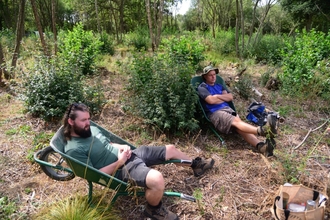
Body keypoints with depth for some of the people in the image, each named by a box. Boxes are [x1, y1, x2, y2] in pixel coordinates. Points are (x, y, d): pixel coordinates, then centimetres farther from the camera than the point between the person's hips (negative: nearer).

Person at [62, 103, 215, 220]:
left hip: (131, 153, 9)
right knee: (157, 179, -35)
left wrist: (121, 147, 0)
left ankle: (196, 165, 42)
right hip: (122, 169, -9)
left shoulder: (91, 129, 8)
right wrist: (119, 162, -19)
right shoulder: (74, 149, -16)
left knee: (171, 149, 12)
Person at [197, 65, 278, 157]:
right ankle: (262, 131, -59)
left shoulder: (219, 86, 29)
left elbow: (230, 97, 16)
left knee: (239, 125, -25)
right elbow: (211, 100, -9)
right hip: (214, 113, -6)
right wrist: (224, 98, 8)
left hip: (227, 108, 6)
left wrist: (217, 96, 1)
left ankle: (261, 146, -48)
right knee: (236, 121, -33)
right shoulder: (202, 87, 8)